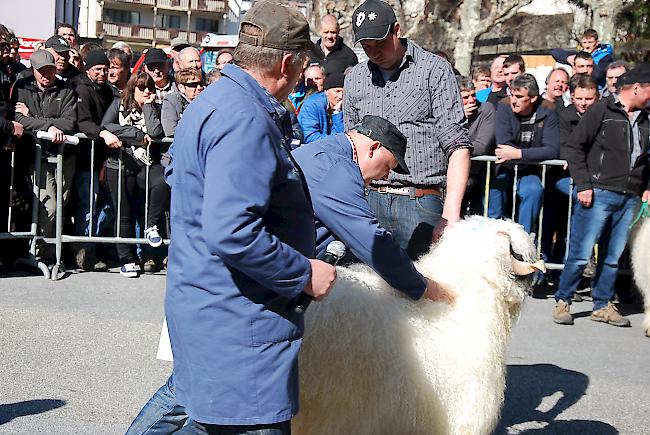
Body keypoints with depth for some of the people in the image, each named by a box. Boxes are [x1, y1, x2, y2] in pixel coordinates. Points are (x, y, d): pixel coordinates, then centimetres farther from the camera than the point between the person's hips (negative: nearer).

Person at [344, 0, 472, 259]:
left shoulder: (434, 70, 0)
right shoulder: (354, 78, 14)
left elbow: (458, 147, -5)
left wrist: (450, 215, -14)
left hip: (420, 203, -3)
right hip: (369, 201, 4)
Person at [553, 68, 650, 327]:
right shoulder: (601, 111, -2)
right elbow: (574, 147, -5)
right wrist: (584, 185, -11)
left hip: (629, 199, 6)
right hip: (599, 193, -6)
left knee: (613, 256, 9)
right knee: (581, 254, -5)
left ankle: (603, 305, 19)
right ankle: (562, 301, 7)